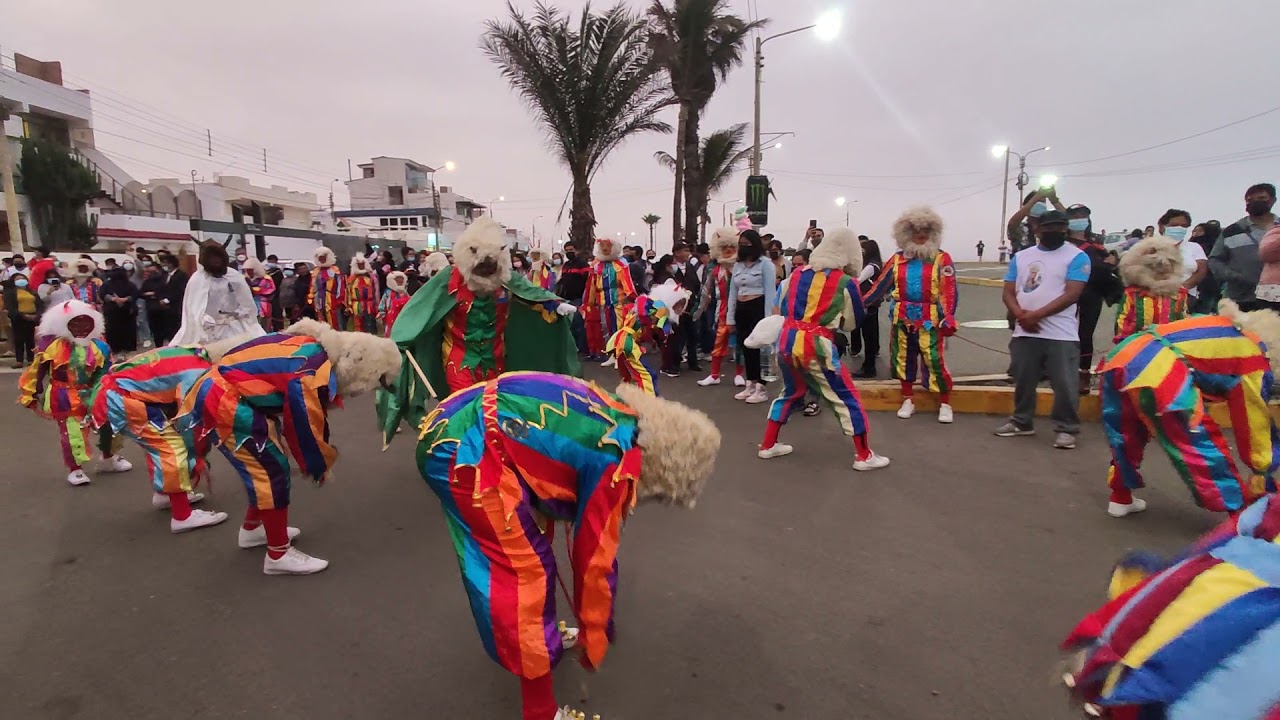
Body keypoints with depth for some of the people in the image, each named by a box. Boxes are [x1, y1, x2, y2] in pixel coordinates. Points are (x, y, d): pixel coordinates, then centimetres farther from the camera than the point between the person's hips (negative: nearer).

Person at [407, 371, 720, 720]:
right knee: (527, 574, 1)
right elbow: (595, 556, -3)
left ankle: (541, 635, 47)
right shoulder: (616, 460, -11)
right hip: (463, 452, -10)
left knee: (529, 555, 25)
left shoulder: (618, 417, 11)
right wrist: (594, 643, 13)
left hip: (450, 429, 10)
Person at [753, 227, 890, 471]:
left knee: (791, 392, 24)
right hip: (816, 344, -5)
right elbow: (854, 322, 8)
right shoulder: (847, 283, -3)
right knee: (846, 398, 8)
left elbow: (781, 308, 17)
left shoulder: (797, 273, 8)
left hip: (786, 339, 5)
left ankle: (768, 445, 30)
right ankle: (864, 456, 14)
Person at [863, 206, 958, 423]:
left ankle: (945, 404, 13)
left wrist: (948, 320, -15)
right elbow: (880, 285, 7)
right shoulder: (898, 259, 7)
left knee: (935, 361, -3)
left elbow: (949, 292, -6)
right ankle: (908, 400, 24)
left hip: (929, 320, -3)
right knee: (903, 359, 10)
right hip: (902, 319, 3)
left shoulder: (942, 259, -1)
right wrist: (860, 302, -1)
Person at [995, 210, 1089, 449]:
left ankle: (1066, 429, 10)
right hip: (1024, 332, 4)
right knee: (1023, 381, 12)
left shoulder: (1076, 256, -1)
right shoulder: (1021, 257, 12)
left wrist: (1036, 314, -17)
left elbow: (1071, 294, -12)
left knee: (1065, 385, -3)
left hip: (1061, 334, -4)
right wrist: (1021, 315, -11)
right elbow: (1008, 292, 8)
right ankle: (1022, 422, 26)